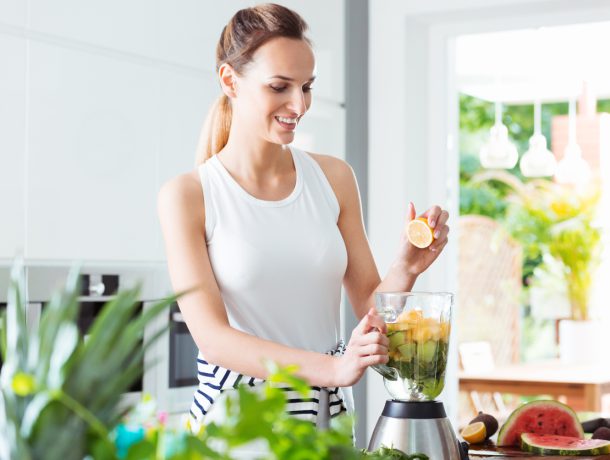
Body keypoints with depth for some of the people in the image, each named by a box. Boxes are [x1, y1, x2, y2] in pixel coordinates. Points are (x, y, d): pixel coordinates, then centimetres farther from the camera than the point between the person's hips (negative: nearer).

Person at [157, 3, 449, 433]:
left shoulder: (334, 177, 3)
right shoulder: (187, 196, -9)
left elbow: (368, 307, 6)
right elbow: (212, 336, -16)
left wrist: (406, 269, -15)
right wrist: (332, 368, -27)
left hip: (327, 413, 3)